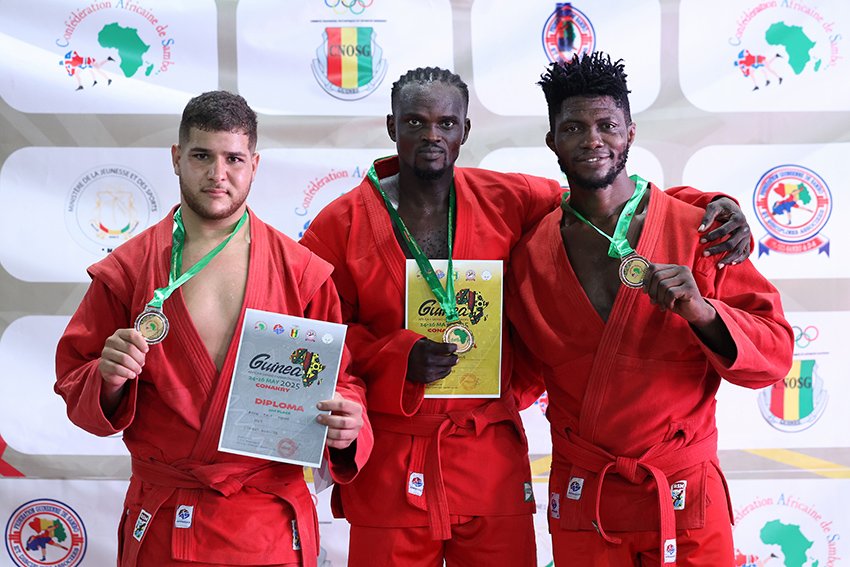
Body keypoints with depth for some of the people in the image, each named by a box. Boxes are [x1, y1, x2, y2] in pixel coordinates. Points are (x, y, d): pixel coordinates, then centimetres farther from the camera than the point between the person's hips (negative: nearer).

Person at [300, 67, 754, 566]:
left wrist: (712, 207, -6)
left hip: (492, 458, 1)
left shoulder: (509, 201, 1)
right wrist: (399, 358, -16)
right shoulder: (341, 224, -1)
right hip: (389, 464, -1)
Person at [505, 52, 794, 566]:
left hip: (686, 501, -1)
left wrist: (702, 312, -24)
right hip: (580, 502, 2)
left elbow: (775, 355, -9)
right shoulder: (530, 251, 1)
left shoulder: (697, 232, -5)